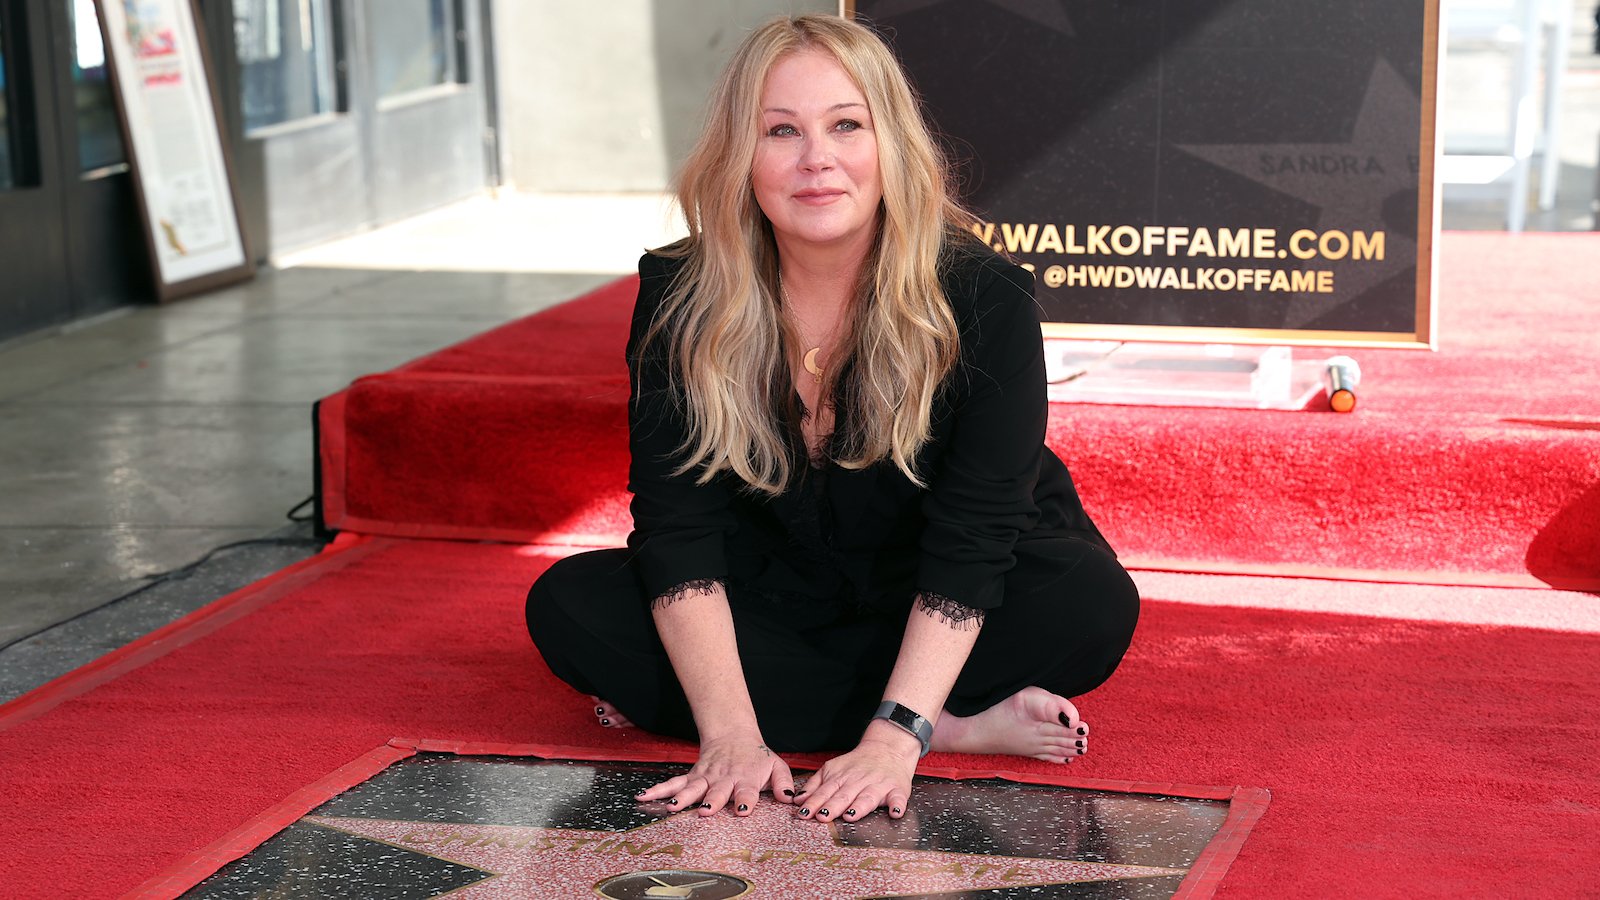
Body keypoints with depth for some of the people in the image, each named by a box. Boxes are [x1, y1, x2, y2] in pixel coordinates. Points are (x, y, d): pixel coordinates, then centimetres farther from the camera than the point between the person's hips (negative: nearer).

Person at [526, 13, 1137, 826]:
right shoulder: (682, 299, -16)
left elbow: (970, 543, -27)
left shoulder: (983, 301, -22)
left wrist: (893, 737, -38)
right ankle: (961, 725, -26)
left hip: (941, 623, -3)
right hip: (771, 596, 3)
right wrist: (731, 735, -32)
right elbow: (676, 524, -20)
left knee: (1093, 604, -31)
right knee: (567, 607, -22)